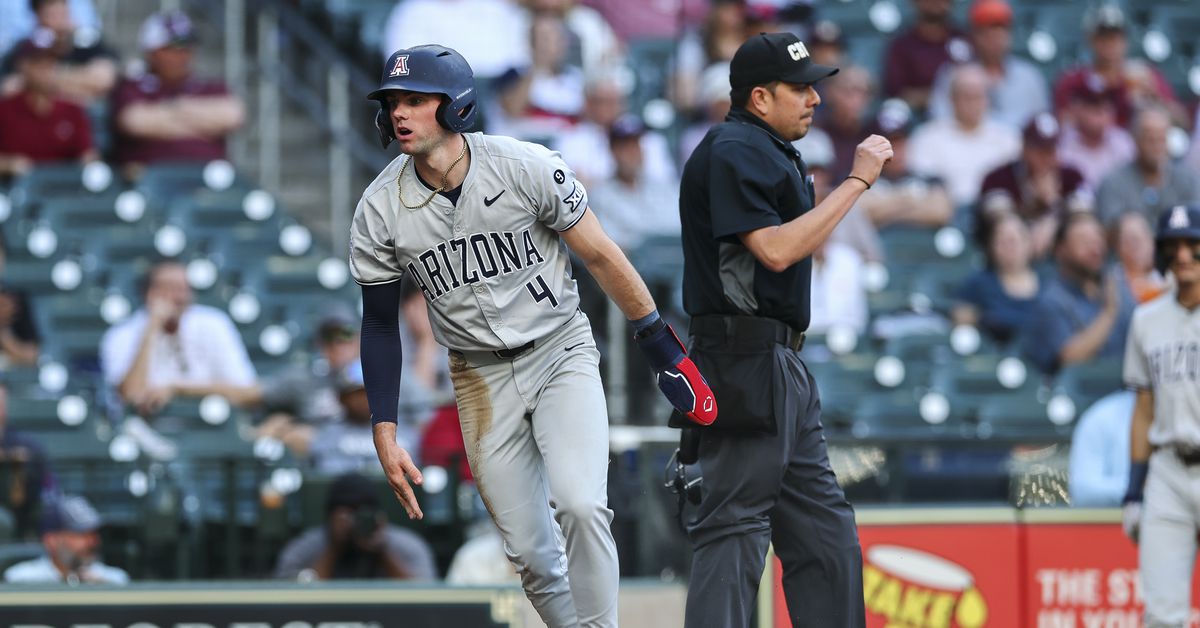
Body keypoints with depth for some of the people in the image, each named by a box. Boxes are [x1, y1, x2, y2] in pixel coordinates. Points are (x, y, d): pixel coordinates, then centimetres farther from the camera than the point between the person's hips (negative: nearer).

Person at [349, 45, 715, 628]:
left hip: (562, 355, -3)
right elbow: (380, 324, 3)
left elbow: (600, 256, -6)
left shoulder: (526, 167, -17)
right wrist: (384, 432, -3)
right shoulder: (379, 212, -9)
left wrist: (666, 353, -4)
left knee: (580, 506, -24)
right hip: (482, 377, 3)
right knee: (529, 553, 2)